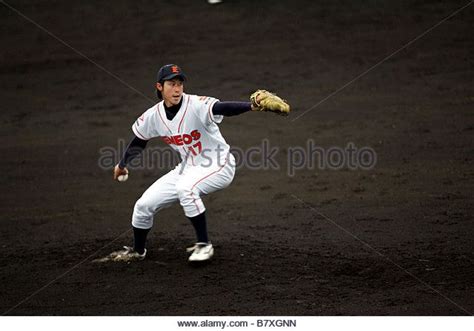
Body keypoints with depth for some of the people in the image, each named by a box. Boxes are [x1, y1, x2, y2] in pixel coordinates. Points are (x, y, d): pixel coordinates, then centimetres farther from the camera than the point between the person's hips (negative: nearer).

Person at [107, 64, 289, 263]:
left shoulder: (196, 105, -23)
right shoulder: (153, 116, -5)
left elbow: (223, 108, -42)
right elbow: (139, 142, 14)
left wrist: (252, 105, -61)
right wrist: (122, 165, 28)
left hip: (219, 166, -6)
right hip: (188, 168, 6)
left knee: (185, 187, -36)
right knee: (144, 205, 3)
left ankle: (204, 244, -20)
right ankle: (137, 251, 30)